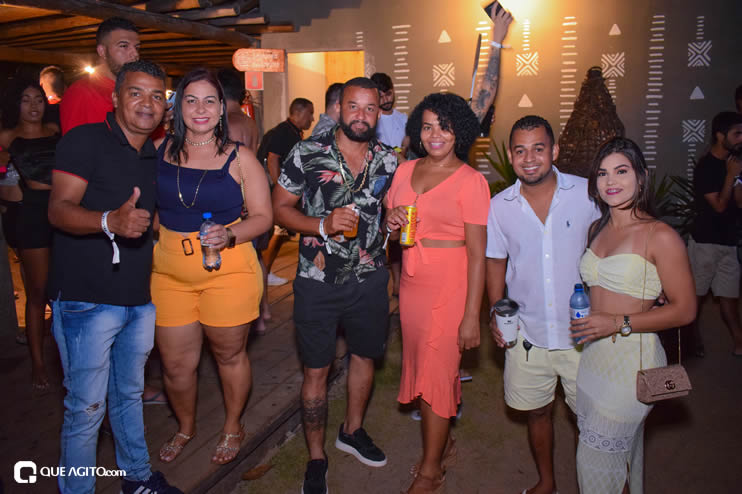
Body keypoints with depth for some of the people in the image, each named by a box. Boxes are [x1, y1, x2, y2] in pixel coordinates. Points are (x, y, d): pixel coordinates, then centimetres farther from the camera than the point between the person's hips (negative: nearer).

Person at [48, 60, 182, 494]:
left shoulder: (156, 157, 13)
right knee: (87, 407, 2)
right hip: (86, 300, -6)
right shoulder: (86, 140, -8)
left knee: (130, 394, 20)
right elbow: (59, 210, -18)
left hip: (139, 300, 7)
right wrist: (111, 221, -35)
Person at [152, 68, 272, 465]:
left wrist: (229, 234, -19)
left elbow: (263, 216, -3)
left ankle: (232, 428, 40)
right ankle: (185, 428, 42)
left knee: (229, 356, 13)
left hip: (228, 270, -2)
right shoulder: (158, 151, 5)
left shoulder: (239, 157, -2)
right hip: (169, 272, 3)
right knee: (176, 364, 11)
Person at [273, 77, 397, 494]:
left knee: (365, 355, 19)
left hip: (369, 279, 4)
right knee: (317, 370, 6)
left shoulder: (389, 160, 2)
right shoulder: (307, 153, -8)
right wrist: (323, 225, -21)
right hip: (319, 282, -3)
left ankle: (353, 430, 45)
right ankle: (316, 458, 27)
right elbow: (280, 207, -5)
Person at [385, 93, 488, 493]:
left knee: (436, 373, 2)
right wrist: (392, 222, -8)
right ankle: (442, 443, 36)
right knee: (420, 365, 12)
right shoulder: (406, 170, 7)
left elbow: (477, 253, -12)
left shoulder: (470, 180, -9)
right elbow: (390, 227, 17)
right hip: (412, 281, 5)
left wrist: (471, 316, -15)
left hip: (449, 285, -5)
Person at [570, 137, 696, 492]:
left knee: (599, 457, 5)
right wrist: (585, 318, 4)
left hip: (632, 357, -6)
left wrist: (619, 323, -20)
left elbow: (684, 309, -14)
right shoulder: (597, 230, 8)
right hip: (593, 354, 6)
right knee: (622, 451, 22)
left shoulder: (660, 236, -14)